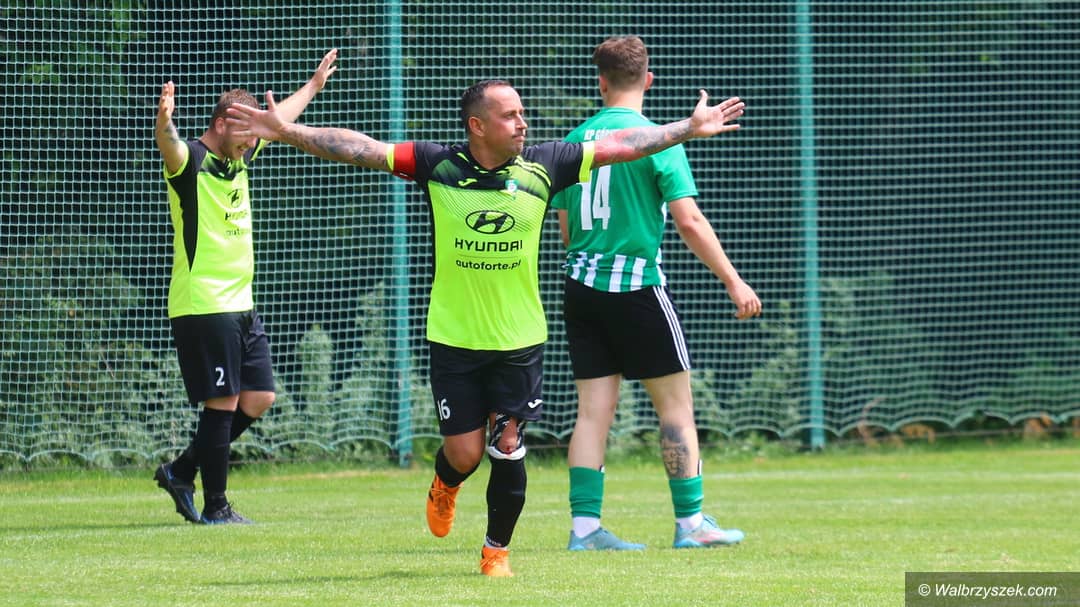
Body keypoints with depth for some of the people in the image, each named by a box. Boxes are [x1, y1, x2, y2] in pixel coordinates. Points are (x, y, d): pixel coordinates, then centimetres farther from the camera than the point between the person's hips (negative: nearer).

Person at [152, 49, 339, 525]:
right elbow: (169, 146, -36)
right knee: (222, 404, -7)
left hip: (240, 306, 9)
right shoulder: (190, 161, -12)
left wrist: (314, 85, 44)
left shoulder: (239, 157, 13)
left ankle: (181, 472, 19)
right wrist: (164, 122, -58)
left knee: (258, 398, 8)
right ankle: (215, 507, 1)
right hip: (203, 305, -9)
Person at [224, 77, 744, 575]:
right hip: (453, 340, -1)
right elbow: (360, 149, -10)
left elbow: (620, 146, 5)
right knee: (464, 453, 1)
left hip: (520, 340, 1)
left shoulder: (543, 166, -3)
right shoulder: (438, 165, -9)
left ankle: (497, 550, 20)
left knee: (508, 450, -2)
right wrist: (286, 131, -17)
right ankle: (445, 487, 39)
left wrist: (691, 128, 7)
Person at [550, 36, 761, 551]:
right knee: (676, 403, 4)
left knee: (593, 409, 5)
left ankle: (584, 524, -1)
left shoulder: (575, 140, 8)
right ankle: (691, 523, 5)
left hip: (580, 284, 5)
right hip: (635, 285, -5)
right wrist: (733, 282, -8)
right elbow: (688, 221, -13)